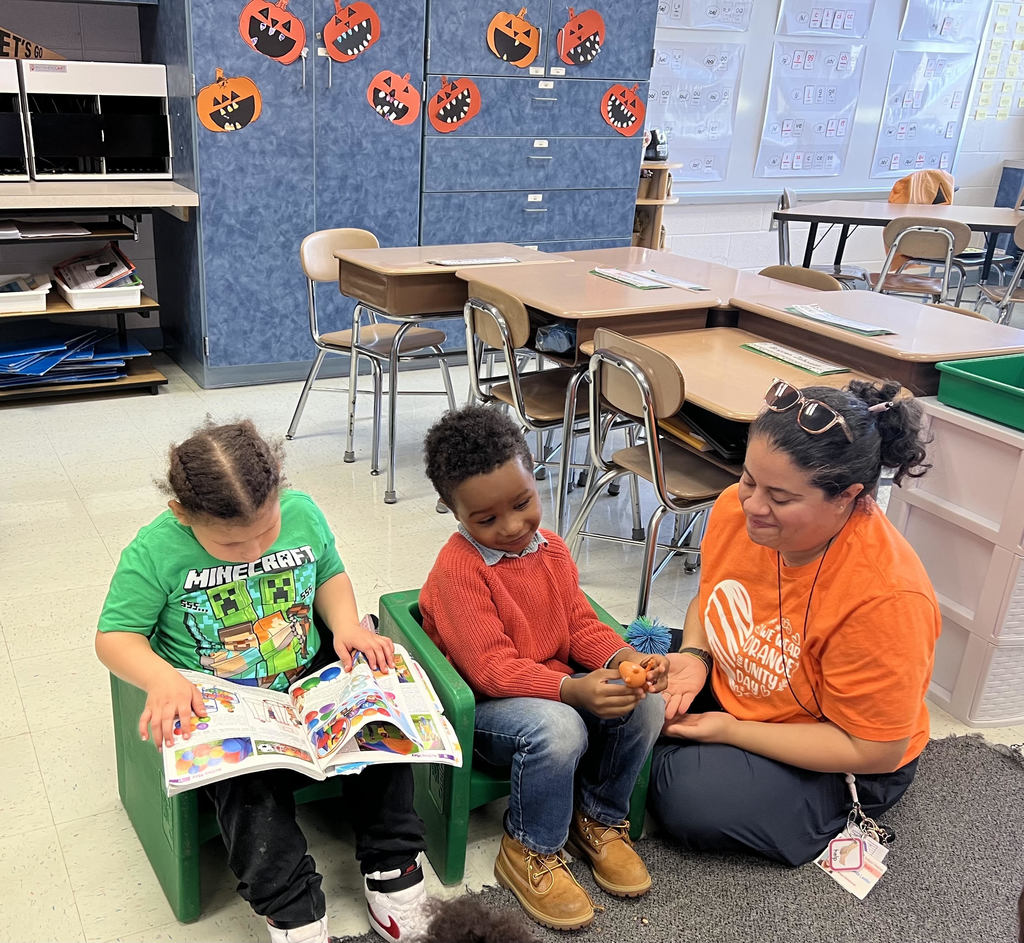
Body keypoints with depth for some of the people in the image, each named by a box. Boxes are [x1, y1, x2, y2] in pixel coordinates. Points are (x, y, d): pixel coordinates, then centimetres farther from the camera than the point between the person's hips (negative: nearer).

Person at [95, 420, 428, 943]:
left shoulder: (301, 512, -9)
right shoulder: (155, 551, -18)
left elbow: (330, 574, 10)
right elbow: (114, 636, -9)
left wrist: (347, 625, -10)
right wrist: (161, 679, -29)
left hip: (312, 676, 3)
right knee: (247, 785, -28)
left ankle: (391, 863, 3)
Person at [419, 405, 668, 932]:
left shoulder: (550, 548, 6)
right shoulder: (457, 570, -18)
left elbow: (581, 624, 6)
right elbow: (492, 669, -23)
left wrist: (625, 659, -16)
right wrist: (572, 691, -37)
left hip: (561, 687, 7)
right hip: (485, 708, -7)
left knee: (646, 703, -17)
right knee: (558, 729, -37)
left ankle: (598, 818, 8)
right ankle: (530, 852, -8)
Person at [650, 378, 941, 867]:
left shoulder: (886, 596, -35)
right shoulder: (737, 507, -17)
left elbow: (873, 750, -24)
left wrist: (732, 731, -24)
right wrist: (694, 657, -15)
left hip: (837, 762, -5)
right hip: (727, 690, 5)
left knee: (693, 802, -24)